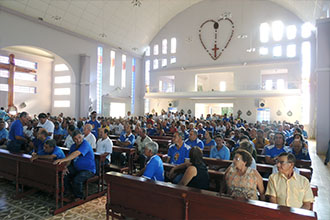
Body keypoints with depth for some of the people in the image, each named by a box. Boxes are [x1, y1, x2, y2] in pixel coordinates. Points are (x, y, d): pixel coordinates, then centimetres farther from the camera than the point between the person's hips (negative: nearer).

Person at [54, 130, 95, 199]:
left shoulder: (85, 144, -20)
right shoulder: (73, 146, 9)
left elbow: (77, 153, -35)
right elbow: (69, 158, 8)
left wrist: (62, 160, -43)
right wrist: (65, 167, -12)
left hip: (88, 170, -8)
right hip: (76, 168, 8)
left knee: (76, 180, -30)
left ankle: (79, 198, -2)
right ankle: (68, 193, 11)